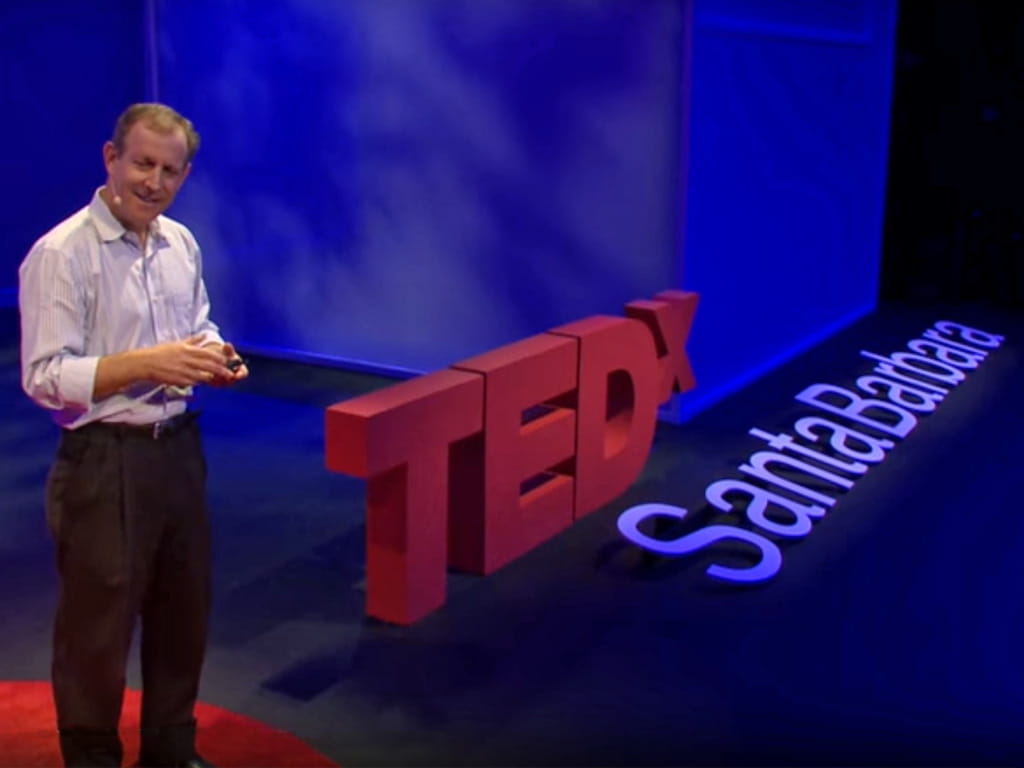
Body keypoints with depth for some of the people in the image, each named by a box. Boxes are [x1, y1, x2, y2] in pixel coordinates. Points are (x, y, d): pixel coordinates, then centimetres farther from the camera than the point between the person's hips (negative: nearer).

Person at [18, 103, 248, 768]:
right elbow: (43, 377, -19)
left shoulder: (182, 244, 6)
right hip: (105, 463, -7)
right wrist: (147, 365, -28)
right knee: (98, 624, 7)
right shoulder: (60, 254, -16)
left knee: (184, 611, 19)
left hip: (179, 448, 7)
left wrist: (214, 356, -4)